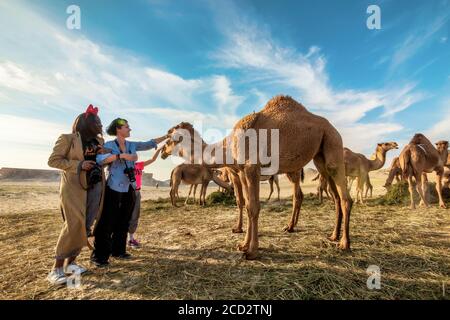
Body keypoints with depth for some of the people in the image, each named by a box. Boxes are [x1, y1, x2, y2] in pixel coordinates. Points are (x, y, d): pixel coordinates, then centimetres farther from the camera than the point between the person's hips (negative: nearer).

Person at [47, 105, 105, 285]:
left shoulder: (99, 140, 12)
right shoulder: (67, 139, -6)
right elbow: (53, 160, -8)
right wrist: (78, 165, -18)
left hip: (95, 187, 6)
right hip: (74, 187, -6)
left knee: (85, 226, 5)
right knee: (75, 225, -13)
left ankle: (70, 262, 18)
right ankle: (56, 269, 0)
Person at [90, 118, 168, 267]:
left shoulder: (132, 145, 10)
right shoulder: (109, 145, -7)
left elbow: (150, 144, 12)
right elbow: (99, 159, -24)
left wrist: (167, 136, 10)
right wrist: (122, 155, -29)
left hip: (129, 189, 6)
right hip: (114, 189, -6)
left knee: (123, 222, 14)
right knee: (107, 222, -1)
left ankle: (118, 250, 27)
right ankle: (99, 255, 11)